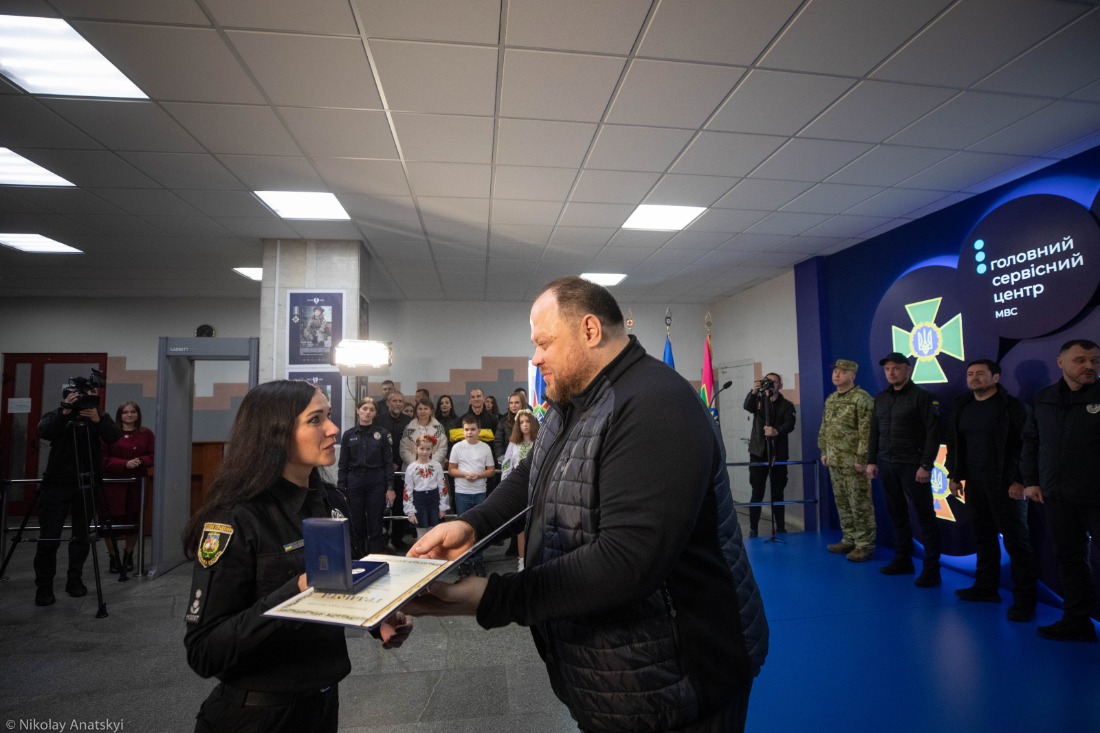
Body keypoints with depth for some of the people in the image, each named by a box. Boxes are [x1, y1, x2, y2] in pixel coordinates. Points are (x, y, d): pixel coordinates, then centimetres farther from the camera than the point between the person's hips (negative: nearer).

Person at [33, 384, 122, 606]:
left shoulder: (100, 416, 3)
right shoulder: (56, 415, 1)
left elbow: (115, 438, -12)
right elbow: (44, 432, -19)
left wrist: (98, 420, -27)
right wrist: (64, 412, -31)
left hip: (87, 484, 1)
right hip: (56, 484, -1)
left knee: (82, 535, 5)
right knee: (49, 537, -4)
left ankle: (75, 580, 19)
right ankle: (43, 587, 6)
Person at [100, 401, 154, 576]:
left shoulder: (146, 434, 6)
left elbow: (152, 457, 5)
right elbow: (104, 459, -6)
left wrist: (140, 461, -15)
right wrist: (125, 464, -18)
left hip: (137, 483, 2)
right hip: (113, 483, -2)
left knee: (134, 522, 6)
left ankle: (128, 556, 28)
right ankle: (114, 558, 20)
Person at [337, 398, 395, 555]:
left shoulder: (383, 434, 1)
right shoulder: (349, 435, 5)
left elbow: (388, 462, -1)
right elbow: (343, 464, 6)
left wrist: (390, 488, -7)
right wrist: (341, 488, -1)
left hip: (376, 482, -1)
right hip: (355, 481, 1)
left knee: (375, 526, 2)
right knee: (356, 525, 7)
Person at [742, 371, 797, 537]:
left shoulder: (786, 405, 4)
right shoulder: (758, 400, 7)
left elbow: (789, 424, -14)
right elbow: (747, 406, -16)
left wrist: (777, 431, -35)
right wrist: (754, 391, -34)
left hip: (778, 453, 0)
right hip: (758, 452, 0)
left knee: (778, 493, 7)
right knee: (757, 493, -1)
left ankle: (781, 529, 16)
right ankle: (753, 529, 4)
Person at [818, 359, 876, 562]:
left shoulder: (862, 399, -12)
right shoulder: (830, 400, 14)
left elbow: (867, 432, -17)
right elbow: (824, 428, 20)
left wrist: (862, 458, -19)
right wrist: (824, 451, 16)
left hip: (854, 463, -8)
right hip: (835, 461, 8)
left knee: (860, 505, -2)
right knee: (842, 504, 15)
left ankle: (865, 546, 7)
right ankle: (849, 540, 26)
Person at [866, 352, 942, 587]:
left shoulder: (922, 396, -6)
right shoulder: (880, 398, 12)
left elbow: (933, 433, -11)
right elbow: (874, 432, 15)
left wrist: (926, 465, -16)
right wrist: (872, 461, 10)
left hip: (912, 466, -6)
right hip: (886, 464, 6)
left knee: (925, 516, -1)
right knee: (897, 513, 12)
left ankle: (931, 569, 5)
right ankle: (903, 559, 23)